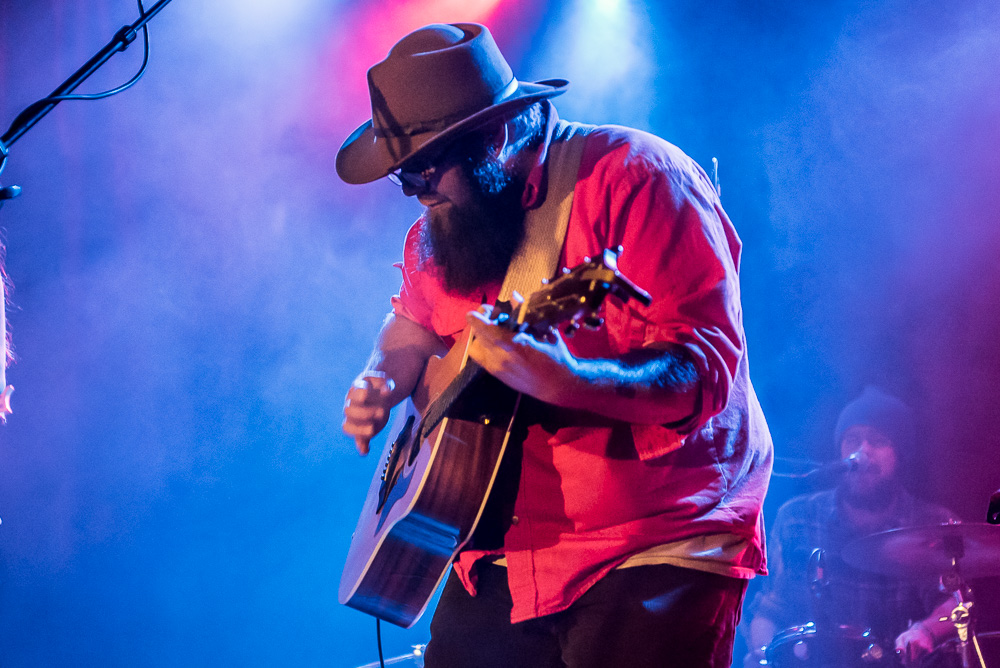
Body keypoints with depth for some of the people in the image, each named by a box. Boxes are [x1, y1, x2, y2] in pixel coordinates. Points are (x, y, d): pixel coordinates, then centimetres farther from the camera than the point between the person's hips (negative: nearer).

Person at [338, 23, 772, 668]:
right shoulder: (443, 224, 8)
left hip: (659, 552, -7)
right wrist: (381, 383, 6)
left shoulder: (633, 177, -16)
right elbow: (415, 324, 27)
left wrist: (567, 383, -38)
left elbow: (709, 370, -23)